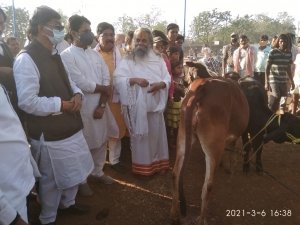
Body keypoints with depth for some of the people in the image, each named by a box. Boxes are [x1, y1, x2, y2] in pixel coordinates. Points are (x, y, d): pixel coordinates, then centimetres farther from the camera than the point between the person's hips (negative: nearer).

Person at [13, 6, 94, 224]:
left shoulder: (54, 55, 11)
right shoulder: (26, 59, -19)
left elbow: (67, 82, 19)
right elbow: (27, 102, -25)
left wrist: (77, 94, -3)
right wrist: (61, 104, -18)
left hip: (70, 126, 9)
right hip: (49, 133, -8)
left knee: (73, 171, 23)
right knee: (51, 179, 11)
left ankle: (68, 202, 48)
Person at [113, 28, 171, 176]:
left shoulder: (158, 60, 9)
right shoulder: (127, 60, 0)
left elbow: (167, 78, 6)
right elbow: (117, 79, -9)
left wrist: (160, 84, -15)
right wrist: (134, 80, -23)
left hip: (155, 104, 3)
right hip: (137, 105, -3)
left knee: (157, 134, 12)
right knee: (140, 135, 4)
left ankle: (158, 162, 28)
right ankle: (142, 165, 18)